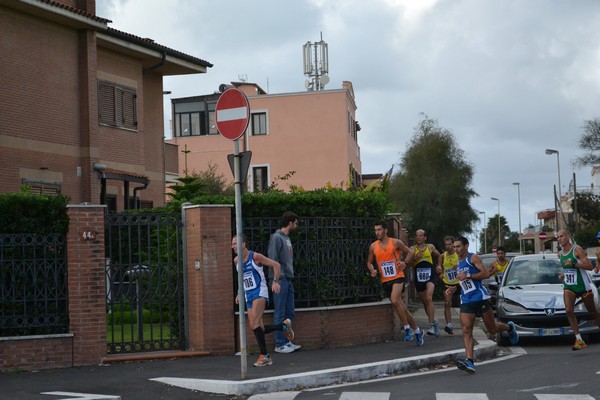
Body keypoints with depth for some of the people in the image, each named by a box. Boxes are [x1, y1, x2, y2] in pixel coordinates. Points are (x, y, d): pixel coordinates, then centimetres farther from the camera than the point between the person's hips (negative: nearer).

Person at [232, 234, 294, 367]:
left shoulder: (255, 257, -11)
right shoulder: (236, 260, 9)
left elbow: (276, 265, -5)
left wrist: (275, 281, -15)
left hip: (260, 293, -7)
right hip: (249, 296, 7)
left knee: (254, 324, -22)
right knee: (257, 328, 3)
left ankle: (265, 356, -14)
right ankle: (284, 326, 25)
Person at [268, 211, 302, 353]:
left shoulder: (286, 238, 16)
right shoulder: (276, 238, -12)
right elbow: (272, 259, -17)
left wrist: (290, 274, 13)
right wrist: (279, 277, -19)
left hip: (288, 280, 9)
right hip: (280, 280, -9)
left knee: (289, 313, 11)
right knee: (280, 314, -4)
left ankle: (286, 341, 19)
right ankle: (280, 344, 1)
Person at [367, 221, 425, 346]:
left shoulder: (396, 242, -3)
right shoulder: (373, 246, 5)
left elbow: (409, 252, 8)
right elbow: (369, 262, 16)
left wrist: (405, 262, -10)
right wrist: (372, 270, -5)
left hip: (397, 277, -4)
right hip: (385, 280, 5)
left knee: (395, 301, -28)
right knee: (401, 307, 9)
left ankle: (407, 328, -14)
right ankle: (417, 330, 24)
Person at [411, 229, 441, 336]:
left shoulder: (430, 247, 6)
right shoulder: (412, 249, 2)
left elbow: (438, 256, 25)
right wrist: (415, 258, -20)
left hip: (430, 276, -2)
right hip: (418, 278, 2)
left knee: (429, 298, -22)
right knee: (425, 302, 12)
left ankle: (432, 325, -25)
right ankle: (433, 321, 33)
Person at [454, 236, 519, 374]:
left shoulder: (473, 258, -5)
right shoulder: (459, 263, 19)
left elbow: (486, 273, -16)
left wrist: (467, 276, -20)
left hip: (480, 297, -6)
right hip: (466, 300, 6)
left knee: (492, 329, 6)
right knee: (466, 330, -12)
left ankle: (509, 327, 39)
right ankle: (469, 361, -20)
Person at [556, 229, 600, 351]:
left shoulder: (577, 249, -12)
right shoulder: (560, 254, 8)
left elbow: (589, 266, -19)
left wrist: (573, 264, -28)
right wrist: (563, 274, 6)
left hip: (583, 285, -5)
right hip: (568, 286, 5)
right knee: (569, 310, -16)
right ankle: (579, 340, -15)